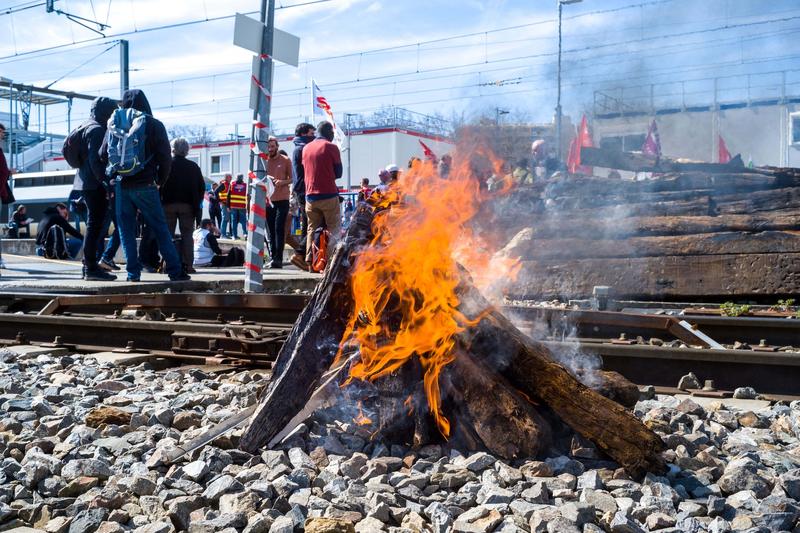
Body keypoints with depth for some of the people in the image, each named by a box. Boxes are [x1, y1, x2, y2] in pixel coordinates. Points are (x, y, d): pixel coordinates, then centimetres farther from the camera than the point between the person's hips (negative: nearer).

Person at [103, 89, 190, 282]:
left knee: (126, 230, 8)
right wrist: (160, 181, 10)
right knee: (161, 229, 3)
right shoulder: (154, 125, -1)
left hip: (122, 185, 2)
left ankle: (133, 272, 6)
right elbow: (165, 159, -4)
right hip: (145, 185, -1)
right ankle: (175, 271, 2)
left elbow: (103, 154, 5)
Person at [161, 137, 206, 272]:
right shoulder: (193, 166, 5)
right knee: (187, 234, 3)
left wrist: (160, 202, 4)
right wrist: (196, 204, 13)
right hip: (187, 205, 1)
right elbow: (202, 187, 6)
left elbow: (159, 185, -4)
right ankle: (187, 264, -5)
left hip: (168, 204, -1)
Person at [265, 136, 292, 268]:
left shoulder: (285, 160, 4)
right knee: (270, 231, 4)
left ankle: (278, 258, -10)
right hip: (267, 200, 3)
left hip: (282, 199, -3)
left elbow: (292, 178, 5)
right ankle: (272, 257, 8)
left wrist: (283, 182, -14)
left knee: (279, 229, -8)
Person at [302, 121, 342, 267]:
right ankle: (331, 261, -8)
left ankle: (310, 262, 7)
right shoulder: (331, 147, -5)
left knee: (312, 229, 12)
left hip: (310, 195, 5)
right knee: (334, 229, 0)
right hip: (329, 195, -5)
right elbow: (338, 173, 0)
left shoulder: (306, 148, 10)